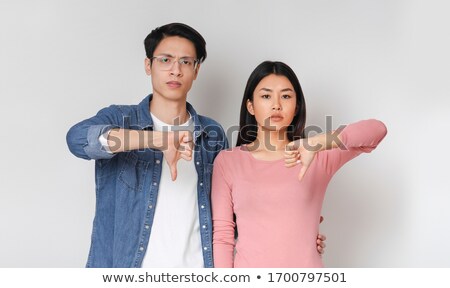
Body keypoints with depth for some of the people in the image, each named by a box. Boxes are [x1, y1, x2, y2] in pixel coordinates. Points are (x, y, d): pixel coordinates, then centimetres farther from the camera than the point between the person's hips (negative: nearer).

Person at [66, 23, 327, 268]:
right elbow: (78, 138, -25)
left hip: (196, 263, 3)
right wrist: (159, 139, -38)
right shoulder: (119, 119, -4)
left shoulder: (213, 134, 5)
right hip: (129, 264, -2)